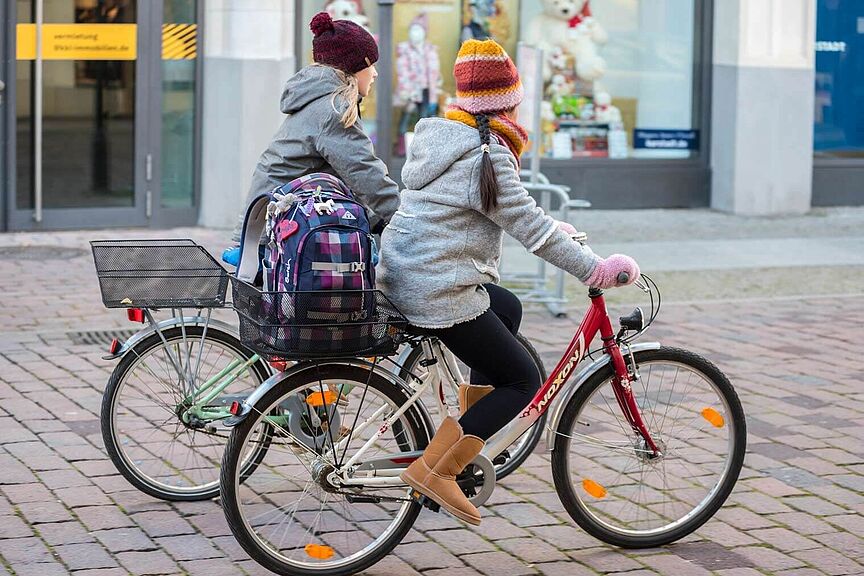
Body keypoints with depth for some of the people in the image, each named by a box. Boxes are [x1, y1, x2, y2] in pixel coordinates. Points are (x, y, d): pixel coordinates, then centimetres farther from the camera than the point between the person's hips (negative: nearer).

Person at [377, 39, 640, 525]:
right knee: (522, 381, 2)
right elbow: (531, 228, -16)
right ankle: (436, 470, -6)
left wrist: (555, 228, 25)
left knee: (508, 309, 30)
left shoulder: (440, 139, 12)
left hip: (400, 276, 10)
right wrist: (597, 270, -10)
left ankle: (470, 423, 30)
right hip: (440, 293, -10)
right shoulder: (486, 156, -17)